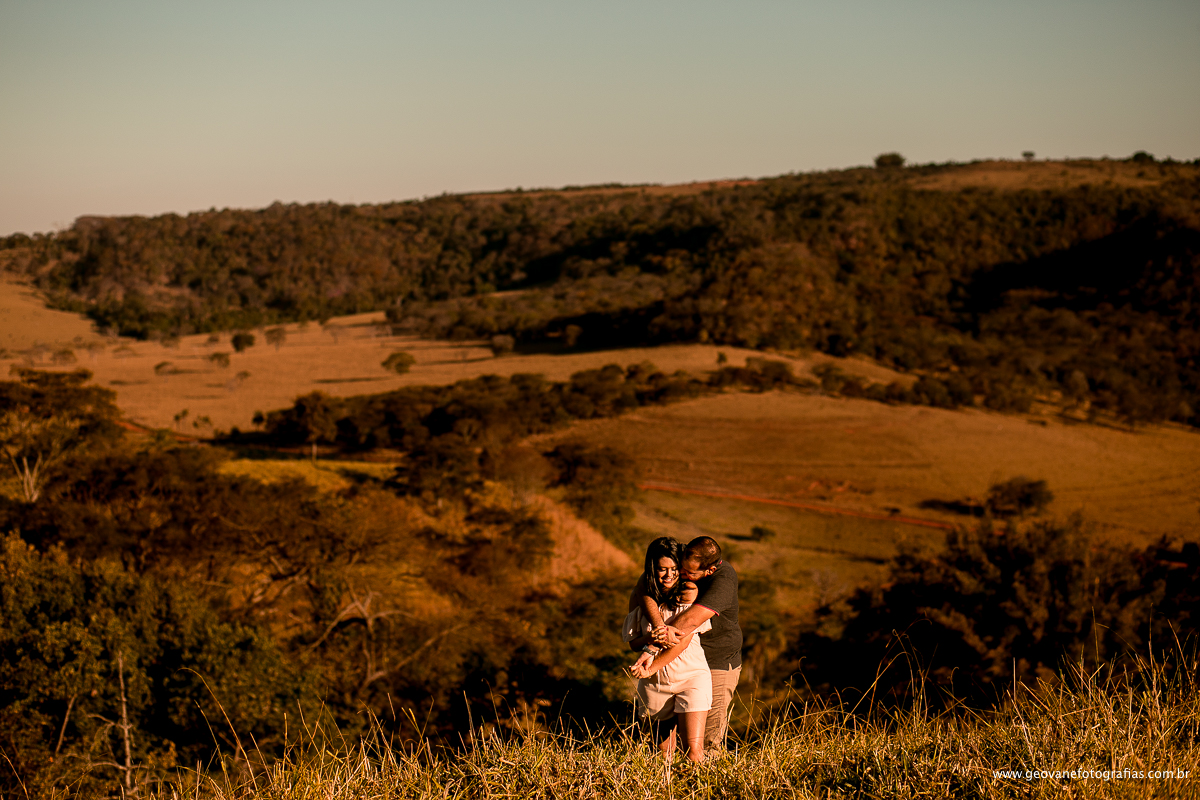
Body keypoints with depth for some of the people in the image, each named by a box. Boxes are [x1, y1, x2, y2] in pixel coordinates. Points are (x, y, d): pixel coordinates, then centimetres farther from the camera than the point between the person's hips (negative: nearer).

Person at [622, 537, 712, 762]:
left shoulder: (689, 595, -6)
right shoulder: (645, 598, 3)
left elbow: (683, 642, -11)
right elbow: (633, 642, 4)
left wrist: (651, 667, -15)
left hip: (691, 677, -3)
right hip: (654, 684, 3)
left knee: (693, 750, -14)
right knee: (663, 754, 8)